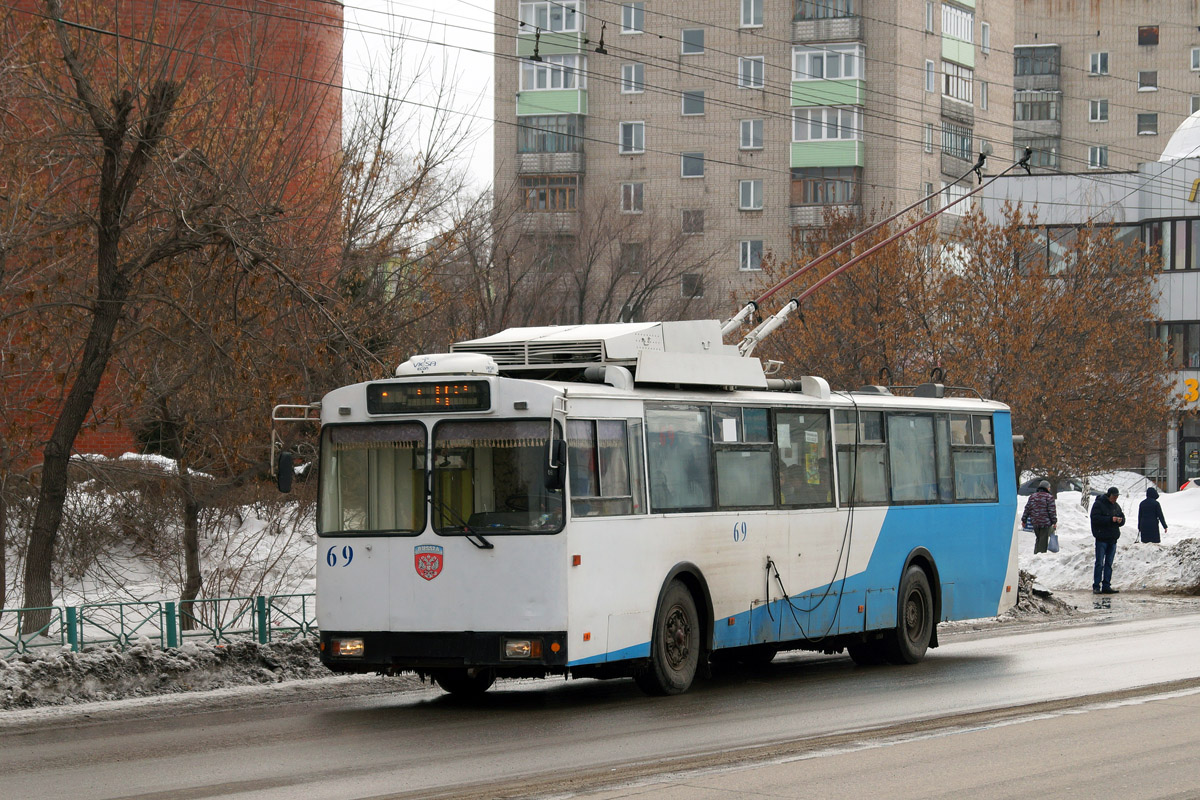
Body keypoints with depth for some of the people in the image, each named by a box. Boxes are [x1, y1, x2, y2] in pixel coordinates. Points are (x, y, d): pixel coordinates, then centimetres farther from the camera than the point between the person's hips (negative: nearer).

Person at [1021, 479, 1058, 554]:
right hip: (1045, 523, -5)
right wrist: (1054, 522, -5)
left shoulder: (1032, 497, 10)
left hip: (1035, 523, 5)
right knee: (1043, 541, 0)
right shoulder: (1049, 497, -6)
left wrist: (1024, 520, 16)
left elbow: (1027, 509, 11)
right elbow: (1052, 511, -10)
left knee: (1038, 539, 19)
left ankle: (1036, 554, 17)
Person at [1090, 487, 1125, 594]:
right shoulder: (1098, 504, -7)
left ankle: (1106, 586, 11)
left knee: (1109, 564, 8)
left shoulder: (1116, 506, 14)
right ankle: (1096, 586, -4)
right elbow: (1095, 518, -17)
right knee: (1099, 563, -7)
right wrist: (1110, 519, -23)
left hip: (1113, 539, 7)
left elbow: (1122, 518, 17)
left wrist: (1120, 520, -8)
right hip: (1102, 538, -7)